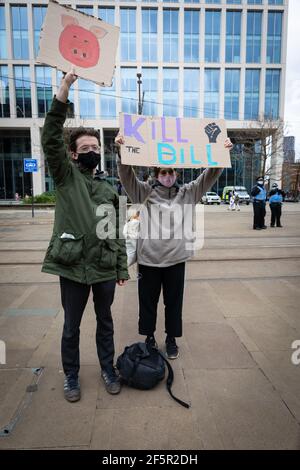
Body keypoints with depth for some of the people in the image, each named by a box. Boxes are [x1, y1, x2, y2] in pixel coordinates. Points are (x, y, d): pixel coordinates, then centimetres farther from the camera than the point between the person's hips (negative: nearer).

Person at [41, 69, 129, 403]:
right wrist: (64, 91, -20)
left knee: (105, 322, 17)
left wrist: (122, 267, 6)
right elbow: (50, 139, -13)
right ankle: (71, 377, 33)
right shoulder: (65, 176, 2)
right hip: (72, 266, -3)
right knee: (71, 326, 12)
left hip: (105, 267, 3)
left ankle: (108, 370, 37)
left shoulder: (109, 190, 10)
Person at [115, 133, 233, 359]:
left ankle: (171, 339, 34)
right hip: (148, 258, -1)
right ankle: (150, 337, 35)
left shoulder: (188, 193, 6)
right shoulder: (145, 192, 2)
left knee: (174, 301, 14)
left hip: (176, 258, 1)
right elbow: (127, 175, -9)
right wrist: (121, 152, -24)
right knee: (148, 301, 13)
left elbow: (210, 175, 0)